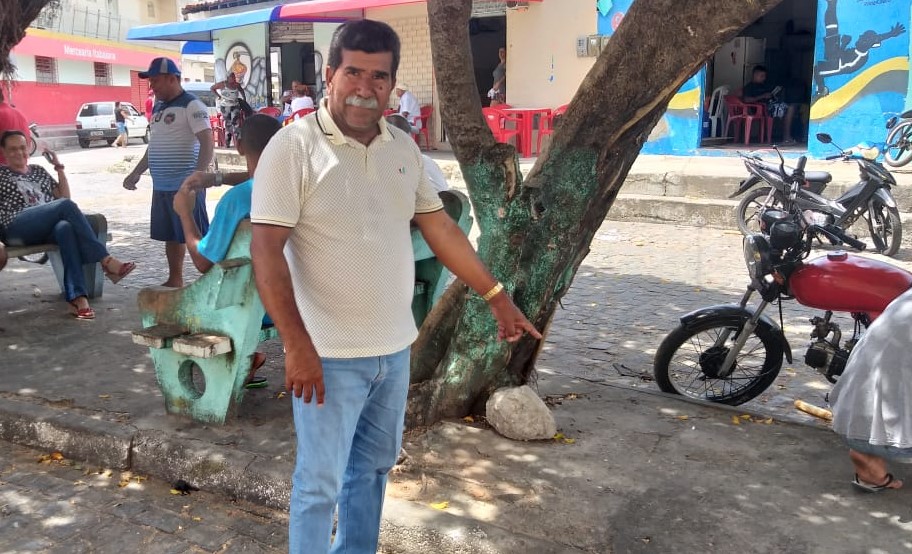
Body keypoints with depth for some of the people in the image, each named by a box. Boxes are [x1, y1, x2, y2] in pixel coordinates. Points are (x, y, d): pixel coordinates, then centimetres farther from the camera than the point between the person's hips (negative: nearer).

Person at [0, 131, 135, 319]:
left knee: (66, 228, -37)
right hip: (17, 229, -3)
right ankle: (106, 261, -37)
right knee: (66, 205, -31)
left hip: (45, 230, 3)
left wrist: (59, 168, 16)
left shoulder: (38, 171, 29)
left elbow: (64, 196, 22)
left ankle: (77, 297, -50)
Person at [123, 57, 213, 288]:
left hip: (186, 186, -8)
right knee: (171, 235, 15)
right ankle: (175, 280, 25)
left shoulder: (191, 105, -9)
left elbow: (207, 142, -18)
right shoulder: (158, 107, 17)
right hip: (161, 186, 8)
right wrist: (136, 173, 24)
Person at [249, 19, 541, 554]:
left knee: (374, 467, 21)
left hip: (394, 347, 6)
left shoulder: (404, 149, 5)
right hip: (330, 354, -6)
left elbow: (441, 228, 11)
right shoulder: (294, 146, -13)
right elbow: (267, 251, -17)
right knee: (320, 483, 6)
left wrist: (497, 296, 11)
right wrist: (297, 344, -24)